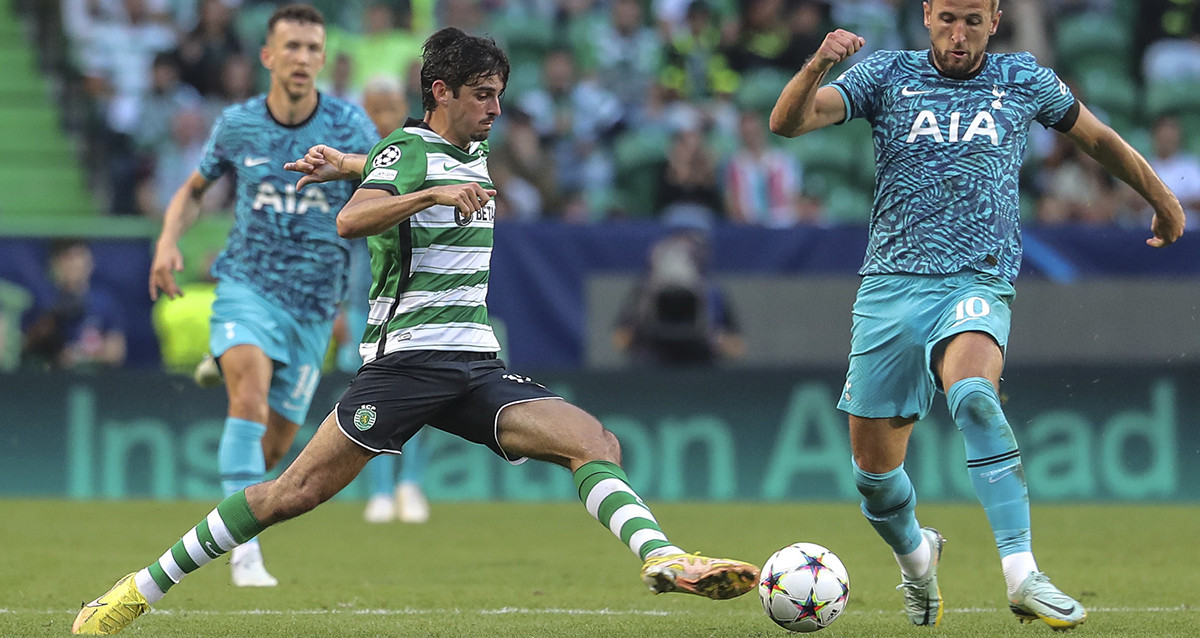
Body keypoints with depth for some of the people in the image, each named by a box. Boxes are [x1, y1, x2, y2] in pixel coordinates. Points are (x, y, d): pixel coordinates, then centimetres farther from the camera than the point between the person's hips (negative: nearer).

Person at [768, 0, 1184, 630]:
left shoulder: (1025, 80, 9)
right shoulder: (888, 74, 6)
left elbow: (1097, 137, 26)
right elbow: (787, 121, -5)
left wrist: (1162, 199, 34)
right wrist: (818, 65, -24)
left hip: (977, 281, -2)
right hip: (890, 286, 2)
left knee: (973, 394, -33)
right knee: (874, 465, 3)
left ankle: (1022, 577, -39)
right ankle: (915, 554, 37)